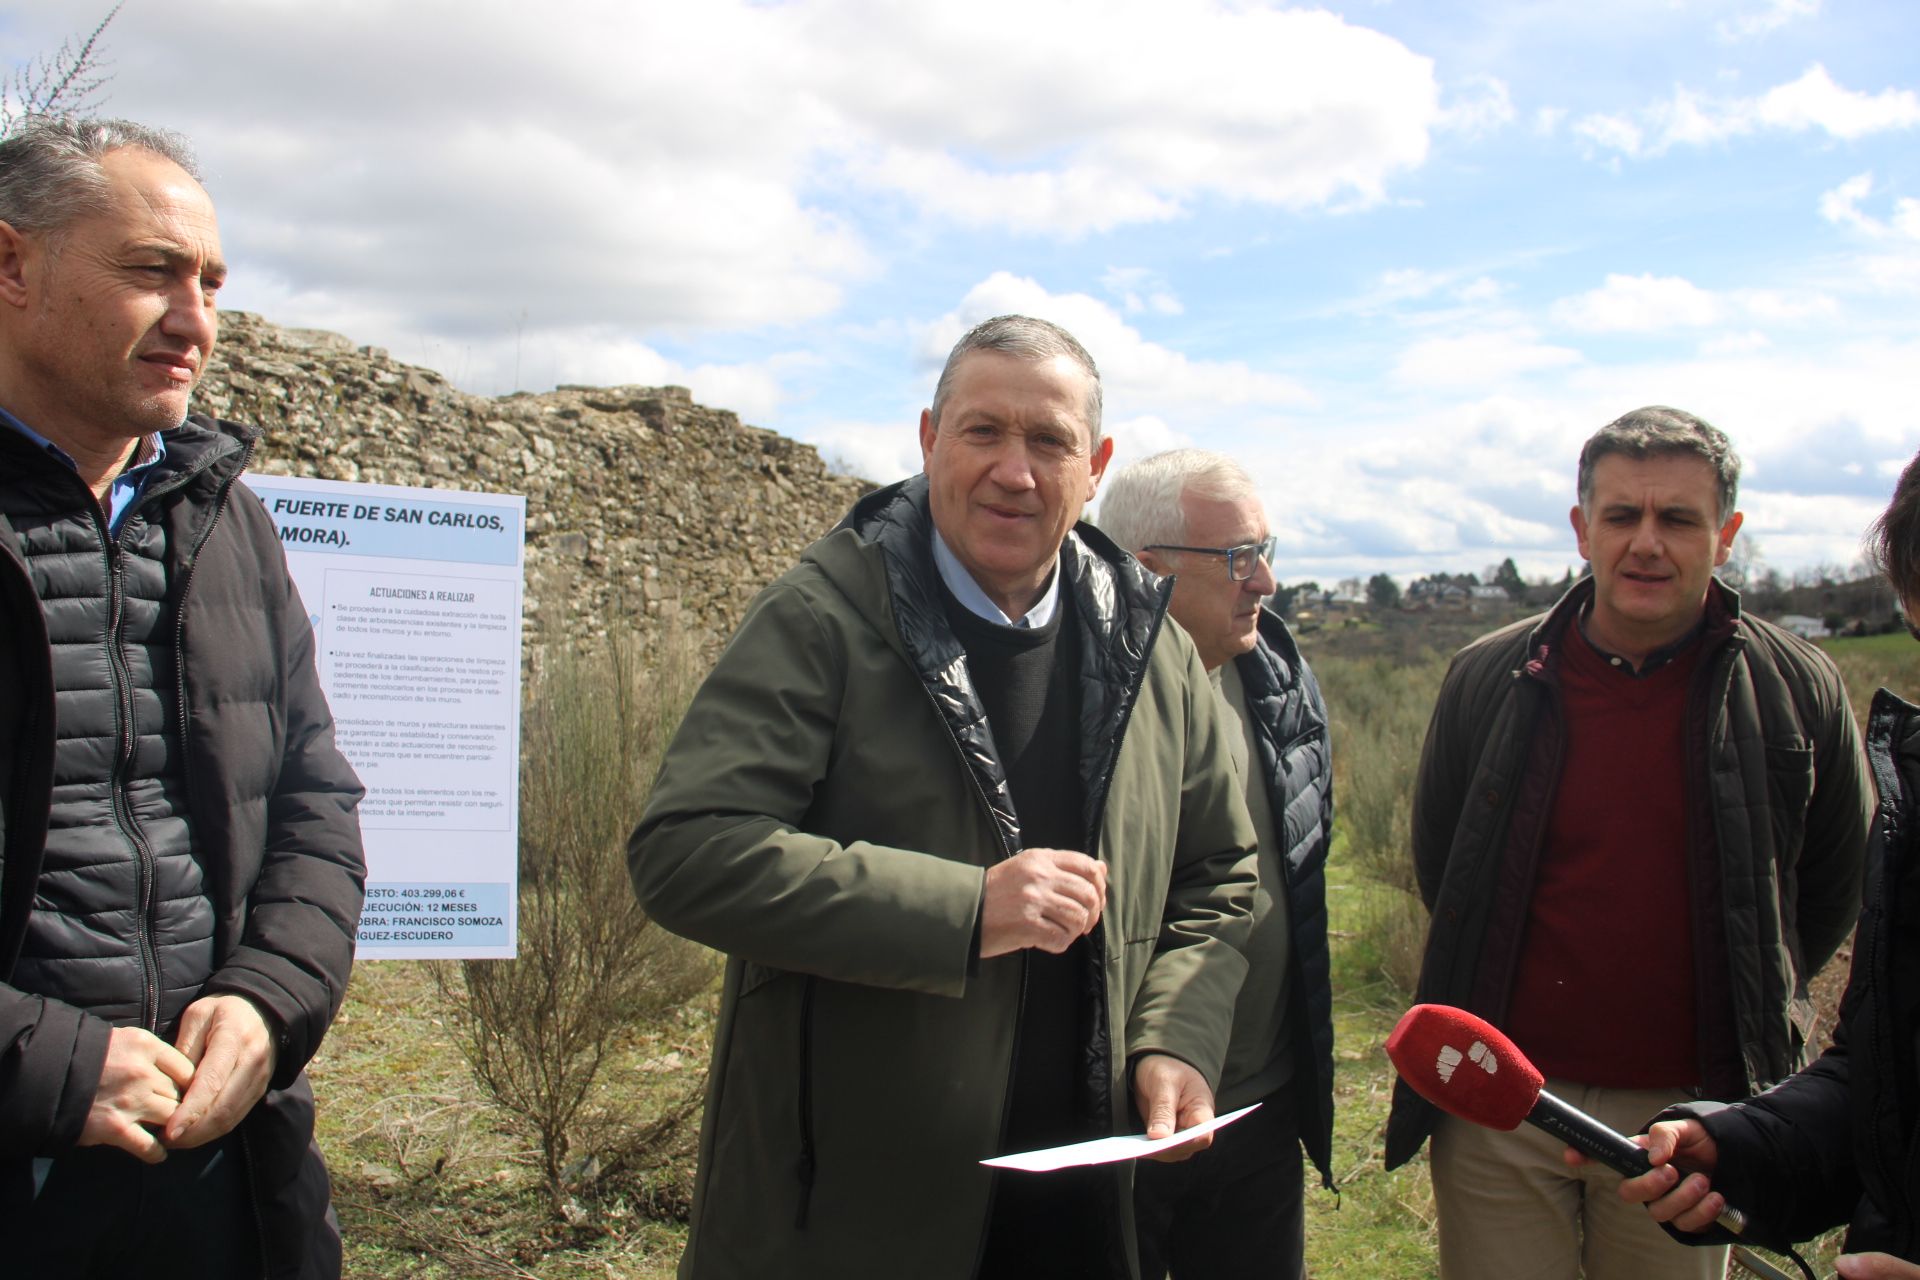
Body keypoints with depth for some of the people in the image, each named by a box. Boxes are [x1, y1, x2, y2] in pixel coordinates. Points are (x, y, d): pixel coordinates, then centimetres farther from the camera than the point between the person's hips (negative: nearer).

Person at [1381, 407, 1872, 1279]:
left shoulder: (1797, 691, -3)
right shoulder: (1488, 681, -2)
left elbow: (1835, 889, 11)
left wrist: (1751, 1013, 13)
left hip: (1688, 1110, 0)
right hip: (1500, 1106, 1)